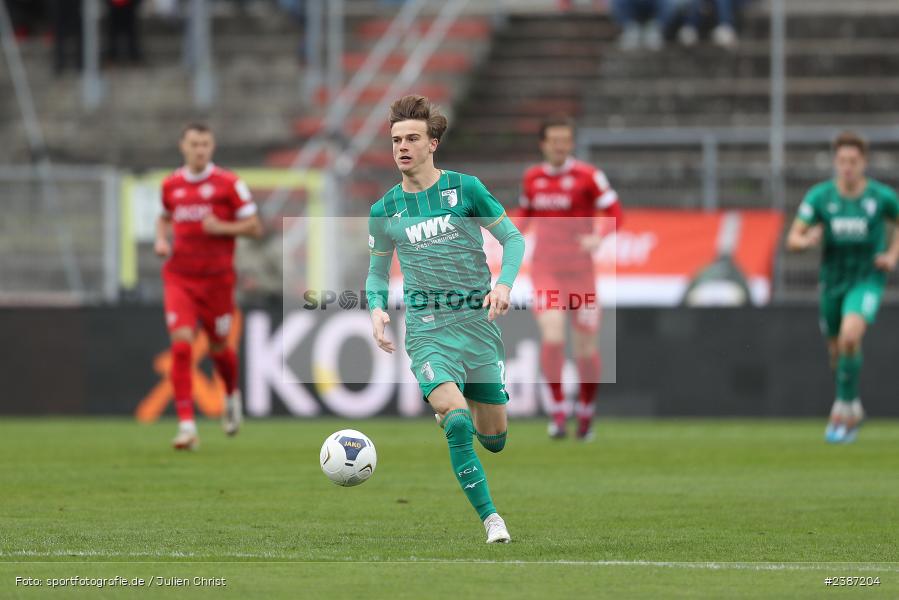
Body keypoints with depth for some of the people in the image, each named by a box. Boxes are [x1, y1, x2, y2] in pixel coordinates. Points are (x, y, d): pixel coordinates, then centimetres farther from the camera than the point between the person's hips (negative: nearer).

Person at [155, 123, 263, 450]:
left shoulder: (228, 183, -5)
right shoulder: (171, 185, 6)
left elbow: (254, 227, -4)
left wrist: (222, 227, -19)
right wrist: (161, 240, 6)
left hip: (217, 278, -1)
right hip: (179, 278, 1)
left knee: (218, 347, 12)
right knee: (181, 345, -15)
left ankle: (232, 396, 47)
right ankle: (187, 426, -17)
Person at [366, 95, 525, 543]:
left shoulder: (464, 188, -2)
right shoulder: (385, 210, 4)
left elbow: (513, 238, 4)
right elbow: (377, 271, 16)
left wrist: (504, 282, -14)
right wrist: (376, 308, -4)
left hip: (477, 320, 1)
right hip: (426, 329, -1)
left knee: (493, 437, 6)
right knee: (458, 423, -23)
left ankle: (450, 405, 42)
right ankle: (489, 518, -14)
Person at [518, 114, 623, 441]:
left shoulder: (588, 176, -5)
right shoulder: (532, 177, 7)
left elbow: (614, 213, -6)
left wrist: (597, 238, -24)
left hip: (579, 270, -1)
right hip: (545, 269, 1)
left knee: (586, 347, 3)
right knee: (552, 337, -19)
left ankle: (586, 413, 26)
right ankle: (558, 411, -9)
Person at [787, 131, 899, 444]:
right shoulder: (820, 196, -8)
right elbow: (792, 239, -6)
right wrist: (806, 240, -29)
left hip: (867, 280, -3)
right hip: (833, 280, 3)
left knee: (850, 336, -28)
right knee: (836, 352, 14)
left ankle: (843, 407, -14)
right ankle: (855, 409, 40)